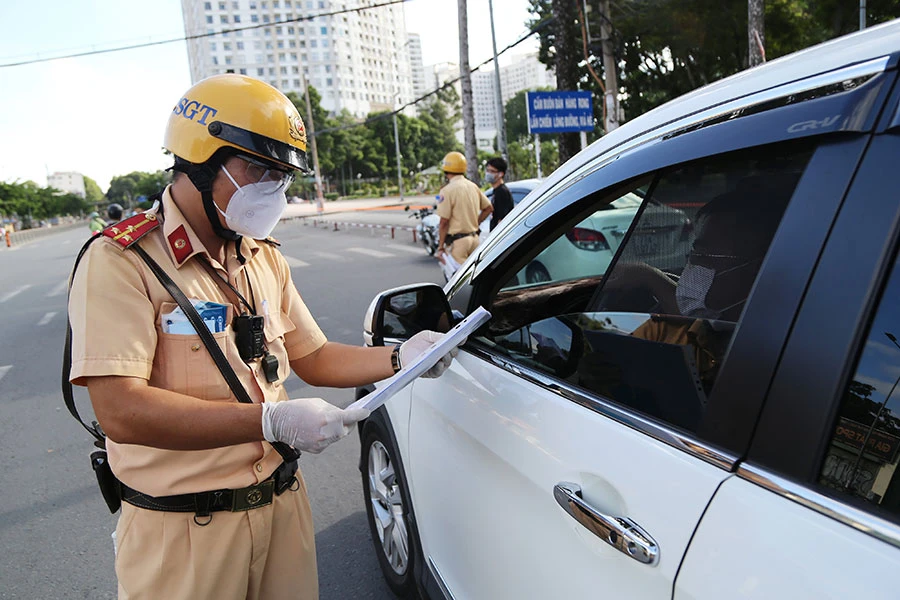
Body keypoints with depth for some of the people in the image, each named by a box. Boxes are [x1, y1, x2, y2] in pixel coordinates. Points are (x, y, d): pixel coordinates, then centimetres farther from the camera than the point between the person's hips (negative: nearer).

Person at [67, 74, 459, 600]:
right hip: (185, 532, -6)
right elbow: (121, 411, -24)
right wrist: (272, 419, -30)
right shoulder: (123, 261, -15)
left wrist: (399, 358, -5)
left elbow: (313, 358, 11)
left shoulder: (266, 259, 8)